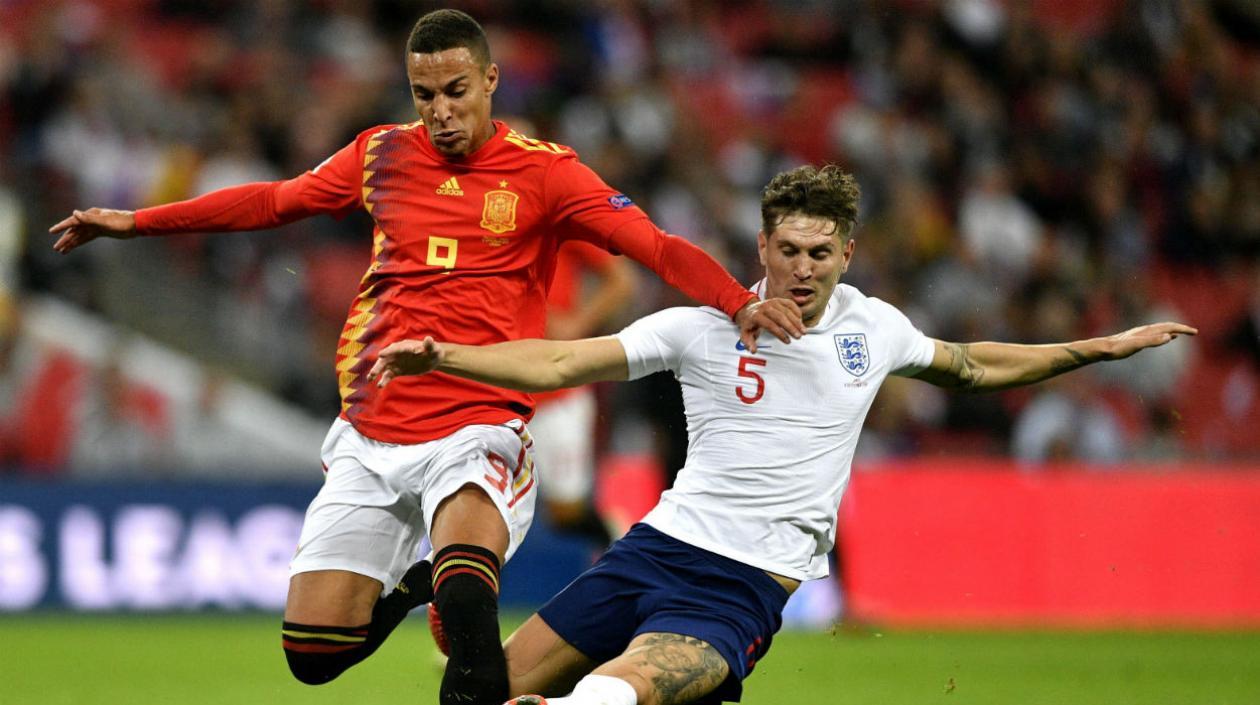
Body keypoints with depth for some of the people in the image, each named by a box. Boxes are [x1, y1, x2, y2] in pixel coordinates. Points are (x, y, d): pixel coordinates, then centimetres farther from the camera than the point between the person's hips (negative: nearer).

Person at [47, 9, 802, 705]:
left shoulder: (543, 171, -3)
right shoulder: (383, 155, 9)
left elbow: (656, 245, -12)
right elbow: (272, 201, 23)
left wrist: (741, 302, -30)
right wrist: (133, 221, 26)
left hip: (477, 431, -5)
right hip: (370, 437, 5)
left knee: (464, 594, -36)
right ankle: (407, 584, 31)